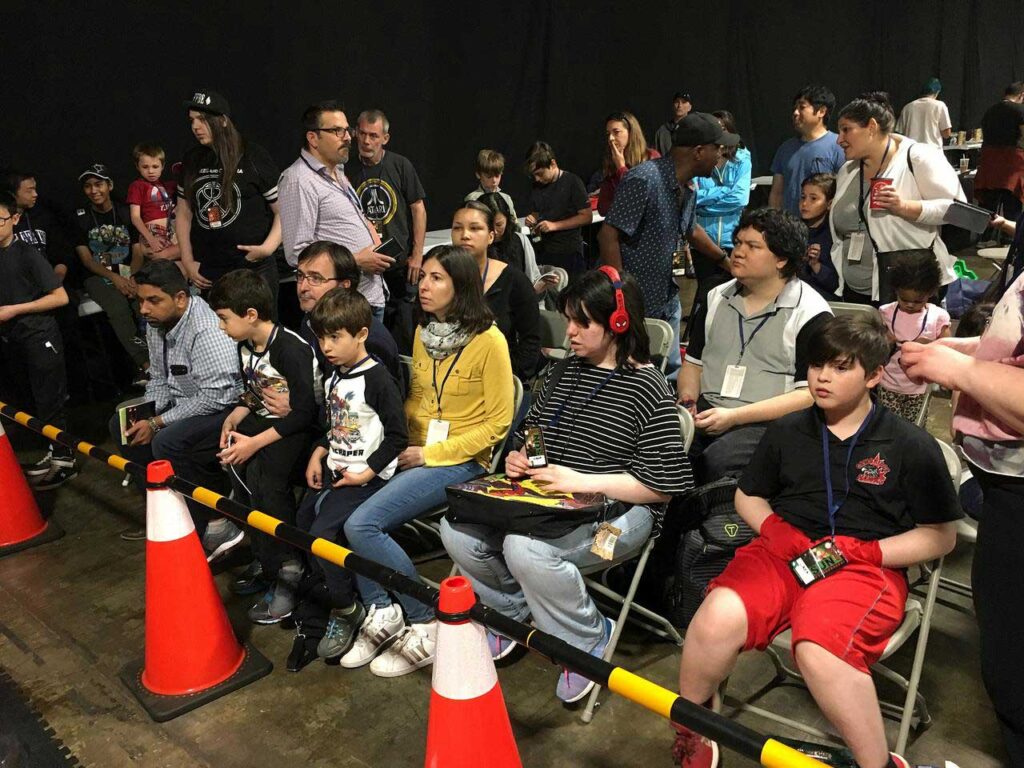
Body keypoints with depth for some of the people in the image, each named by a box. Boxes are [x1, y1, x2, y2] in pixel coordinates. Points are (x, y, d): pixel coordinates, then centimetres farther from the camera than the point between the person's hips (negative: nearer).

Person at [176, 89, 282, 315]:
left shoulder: (253, 157, -3)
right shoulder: (192, 160, 10)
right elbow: (184, 214, 17)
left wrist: (267, 248, -15)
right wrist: (188, 262, 8)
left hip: (253, 271, -4)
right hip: (206, 275, 4)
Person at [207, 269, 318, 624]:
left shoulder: (291, 348, -22)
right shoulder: (245, 347, 6)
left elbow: (305, 412, -23)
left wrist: (255, 442, -22)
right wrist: (235, 417, -2)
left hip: (297, 428, -9)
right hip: (264, 421, 9)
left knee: (262, 474, -27)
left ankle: (287, 570, -13)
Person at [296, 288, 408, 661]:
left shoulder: (377, 380, -17)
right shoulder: (333, 377, 10)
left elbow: (397, 436, -16)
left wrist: (365, 473, -18)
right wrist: (318, 455, 8)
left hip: (366, 477, -9)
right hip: (334, 470, 9)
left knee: (321, 534, -20)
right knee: (300, 524, 8)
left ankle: (346, 611, 1)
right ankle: (336, 590, 28)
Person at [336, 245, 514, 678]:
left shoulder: (488, 340, -11)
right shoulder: (423, 332, 9)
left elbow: (497, 423, -10)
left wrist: (431, 454, -14)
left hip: (459, 462, -7)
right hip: (414, 455, 7)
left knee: (362, 524, -21)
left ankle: (426, 626, -5)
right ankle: (380, 613, -1)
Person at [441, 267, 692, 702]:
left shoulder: (647, 388, -10)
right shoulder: (566, 371, 12)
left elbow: (663, 484, -16)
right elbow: (529, 428, 25)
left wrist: (580, 481, -21)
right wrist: (517, 458, 2)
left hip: (615, 510, -7)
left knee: (525, 548, -34)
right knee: (456, 528, -11)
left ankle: (589, 639, -6)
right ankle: (516, 611, 15)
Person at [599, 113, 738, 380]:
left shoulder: (689, 188, 7)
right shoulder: (644, 179, -20)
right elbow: (608, 236, -22)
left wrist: (725, 259, 37)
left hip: (668, 303, 9)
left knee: (672, 374, 13)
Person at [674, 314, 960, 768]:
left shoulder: (912, 446, 5)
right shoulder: (787, 431, 14)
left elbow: (940, 536, 6)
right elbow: (748, 496, 23)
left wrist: (866, 551, -9)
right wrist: (775, 530, 1)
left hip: (868, 566, -2)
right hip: (786, 553, 3)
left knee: (820, 649, -37)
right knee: (718, 617, -29)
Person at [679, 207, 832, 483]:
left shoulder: (810, 314, -3)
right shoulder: (717, 298, 16)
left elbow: (811, 394, -10)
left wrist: (734, 417, -16)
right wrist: (687, 399, 0)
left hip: (769, 421, -4)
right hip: (707, 409, 5)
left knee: (717, 460, -33)